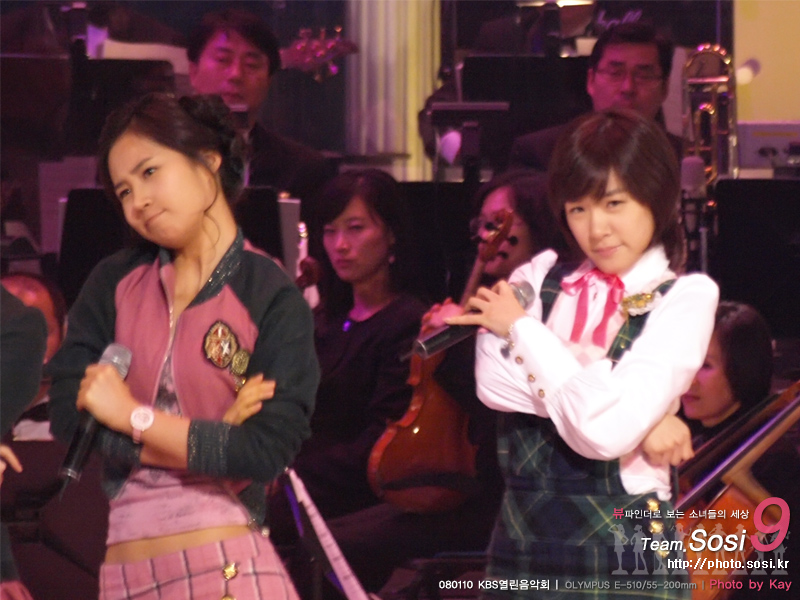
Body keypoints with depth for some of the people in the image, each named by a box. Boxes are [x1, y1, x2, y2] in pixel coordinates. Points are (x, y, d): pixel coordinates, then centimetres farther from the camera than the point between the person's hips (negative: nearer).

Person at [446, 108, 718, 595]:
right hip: (522, 544, 4)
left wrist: (524, 329, -7)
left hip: (622, 554, -4)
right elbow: (493, 381, -11)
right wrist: (639, 415, -17)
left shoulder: (685, 297, -5)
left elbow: (605, 430, -17)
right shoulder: (543, 275, 8)